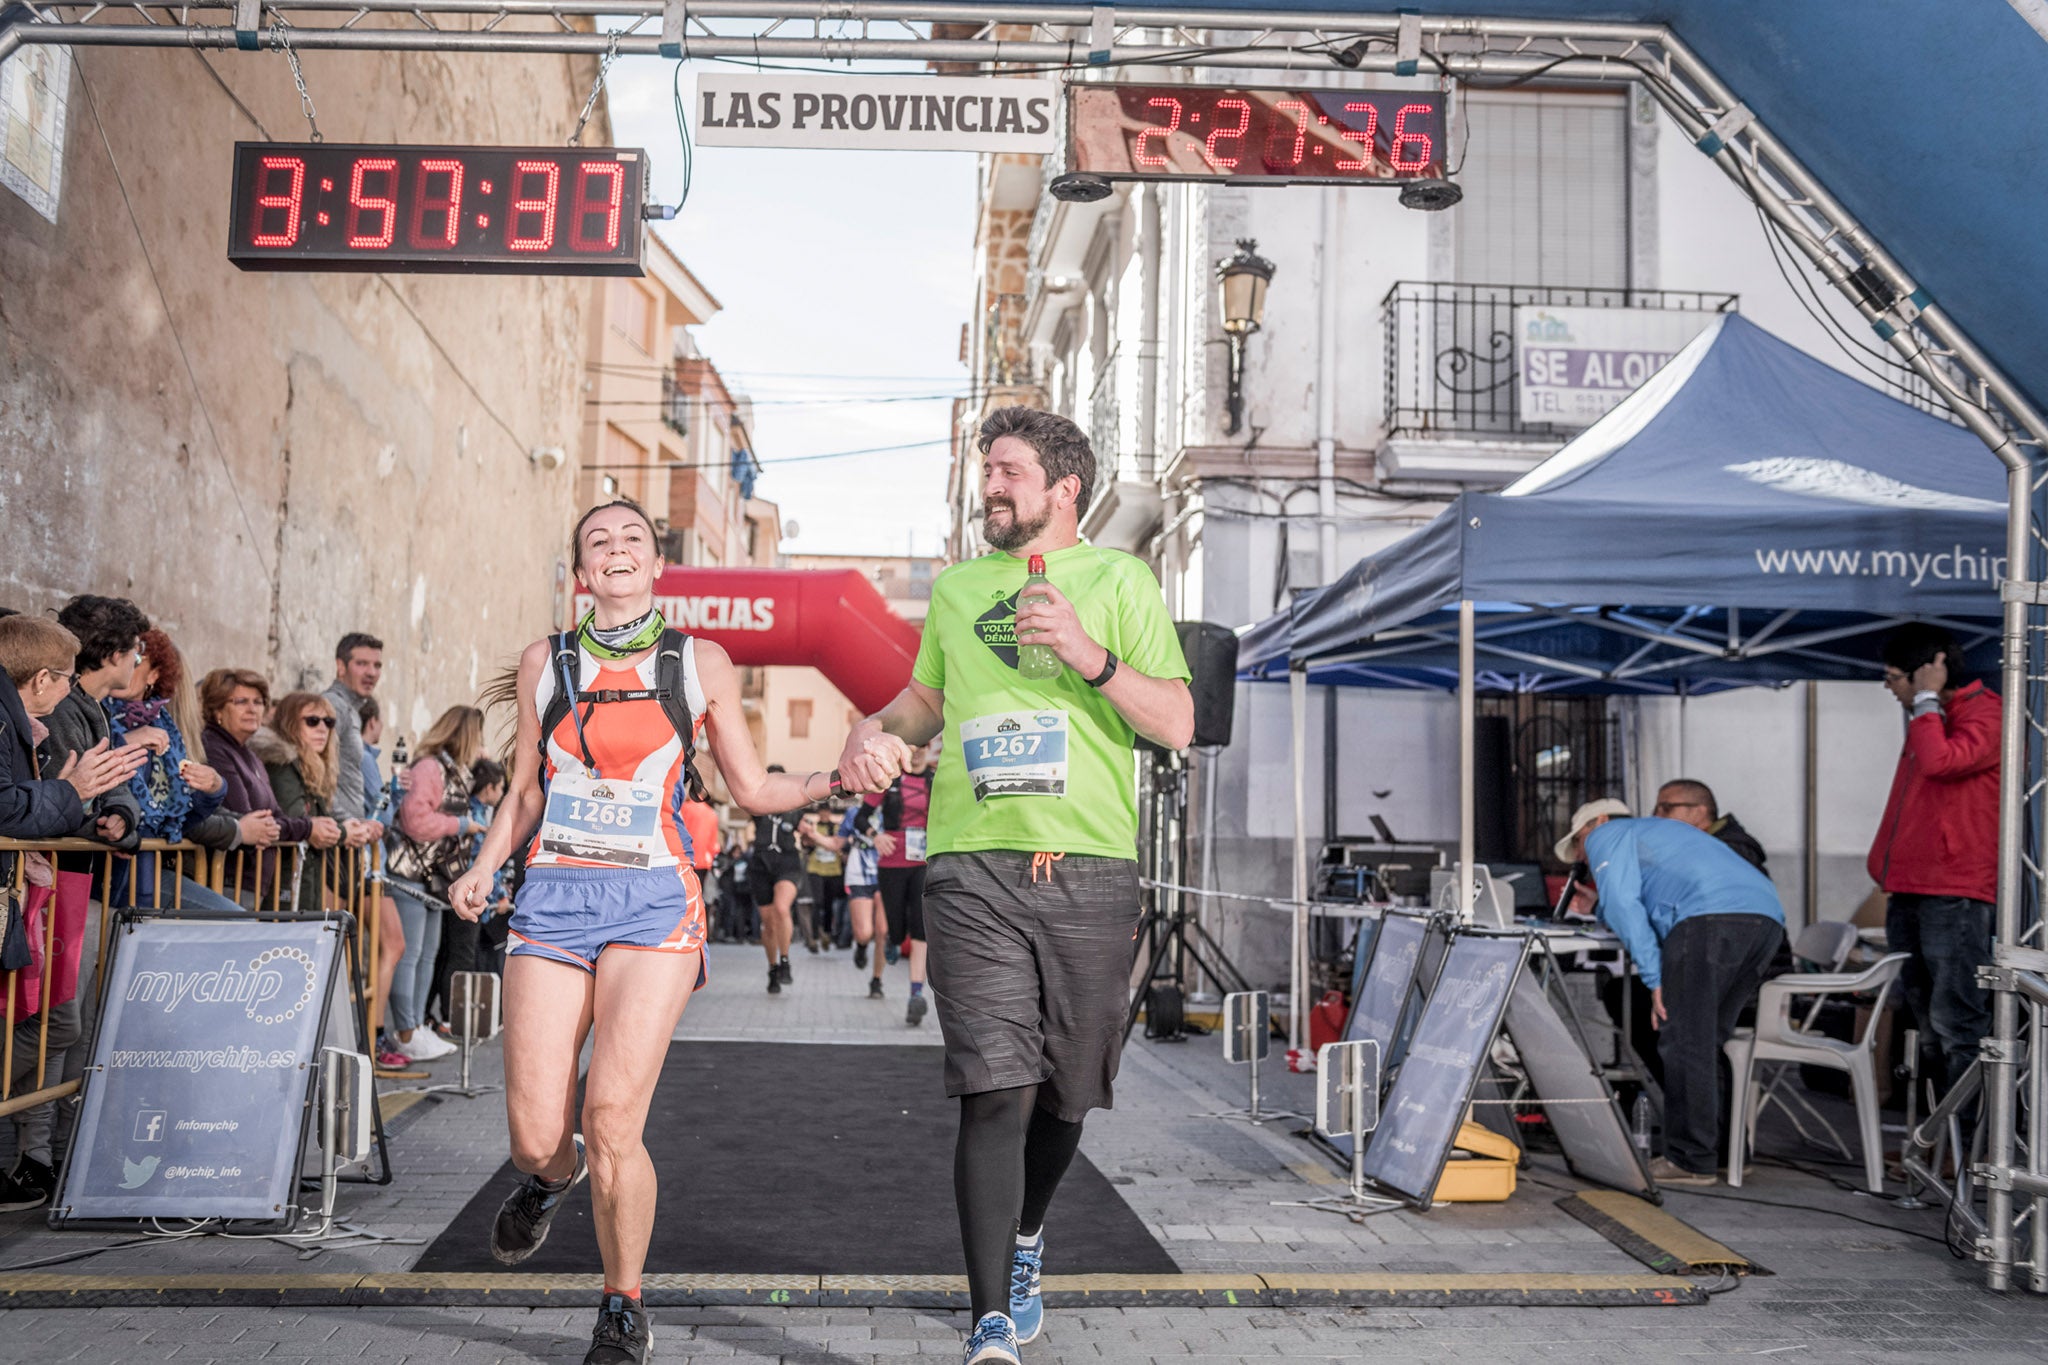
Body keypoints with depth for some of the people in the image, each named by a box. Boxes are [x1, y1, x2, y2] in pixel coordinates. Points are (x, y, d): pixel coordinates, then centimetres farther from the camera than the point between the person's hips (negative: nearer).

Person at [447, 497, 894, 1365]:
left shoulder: (700, 663, 8)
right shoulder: (546, 663, 11)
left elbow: (752, 789, 12)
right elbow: (526, 792, 18)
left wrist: (837, 778, -4)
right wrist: (482, 868, 3)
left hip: (653, 901, -1)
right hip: (554, 897, 2)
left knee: (612, 1118, -14)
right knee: (536, 1135, -5)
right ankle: (551, 1176, 35)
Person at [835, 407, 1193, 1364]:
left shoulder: (1118, 580, 6)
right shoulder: (955, 588, 16)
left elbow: (1177, 723, -1)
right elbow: (928, 699, 30)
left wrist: (1088, 655, -15)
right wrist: (875, 729, 8)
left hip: (1090, 871, -1)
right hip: (974, 871, 1)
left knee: (1065, 1089, 12)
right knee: (997, 1092, -11)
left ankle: (1025, 1238, 41)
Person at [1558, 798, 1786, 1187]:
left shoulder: (1607, 836, 16)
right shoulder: (1661, 830, 40)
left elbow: (1622, 904, 0)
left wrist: (1655, 979, -3)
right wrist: (1597, 908, 45)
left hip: (1710, 916, -8)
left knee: (1684, 1042, -5)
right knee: (1711, 1040, 15)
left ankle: (1692, 1161, -5)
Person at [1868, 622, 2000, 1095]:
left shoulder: (1985, 714, -8)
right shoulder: (1931, 718, 22)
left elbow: (1939, 761, -28)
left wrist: (1927, 699, -14)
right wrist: (1890, 877, 24)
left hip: (1955, 894, -10)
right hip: (1911, 890, 10)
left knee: (1955, 1023, -10)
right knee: (1918, 1017, 11)